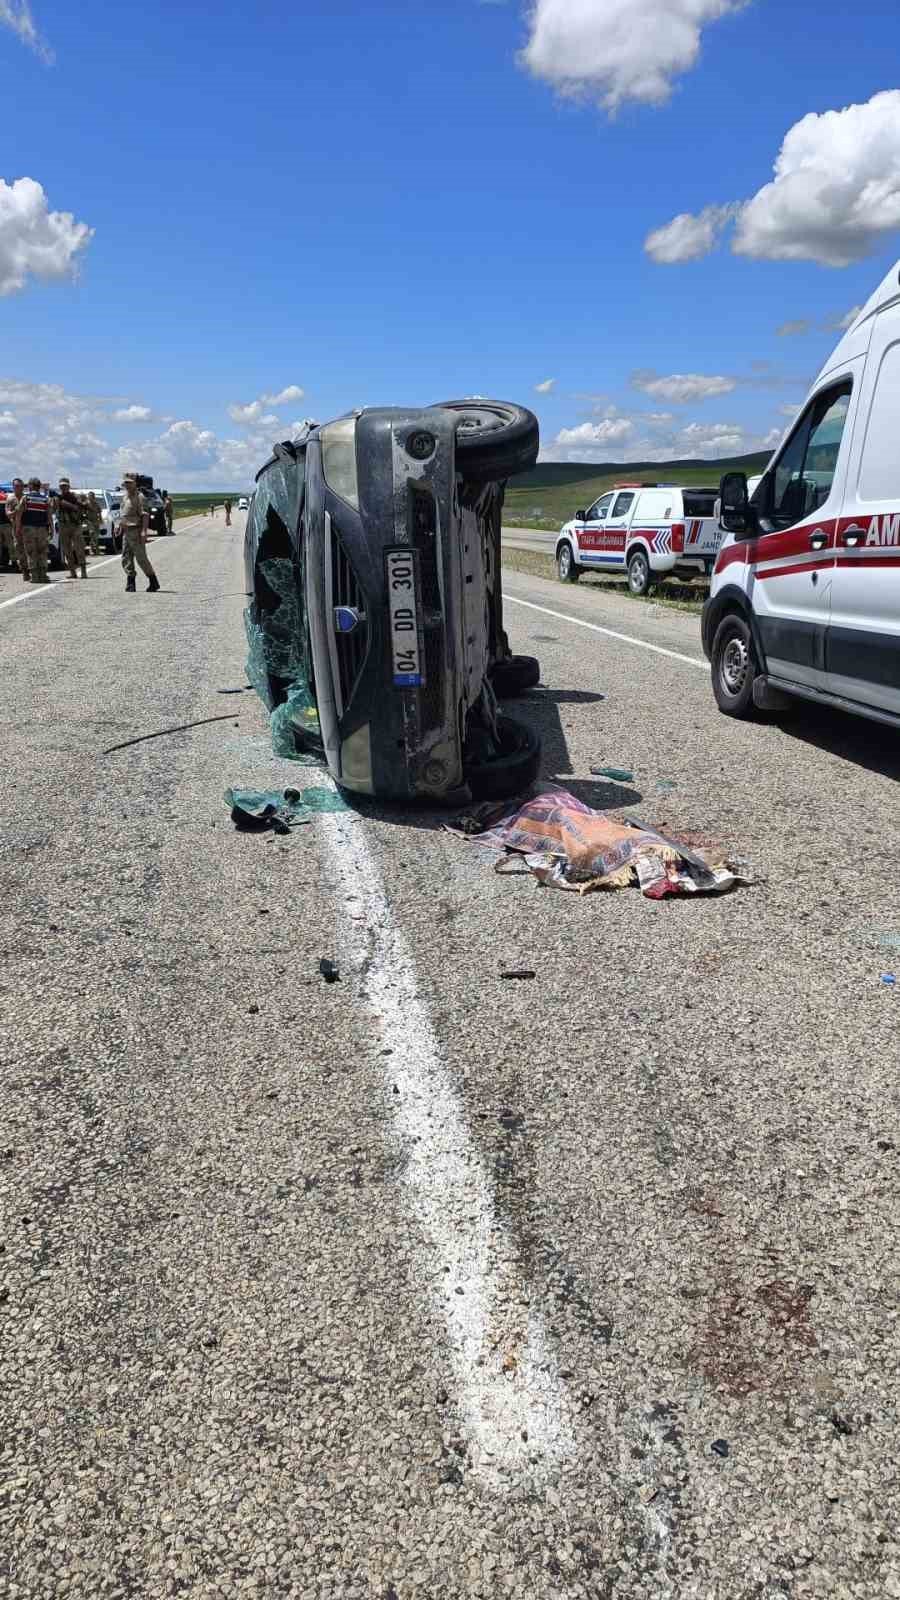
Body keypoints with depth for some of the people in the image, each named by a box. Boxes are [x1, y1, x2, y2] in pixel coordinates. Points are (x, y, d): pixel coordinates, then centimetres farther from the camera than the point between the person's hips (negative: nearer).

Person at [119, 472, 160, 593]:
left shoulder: (139, 497, -10)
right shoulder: (125, 496, 16)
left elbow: (145, 515, -16)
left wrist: (143, 531, -25)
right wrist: (120, 525, 17)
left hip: (136, 531, -8)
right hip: (126, 532, 8)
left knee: (141, 558, -5)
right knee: (126, 559, 5)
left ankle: (154, 582, 7)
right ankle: (130, 584, 8)